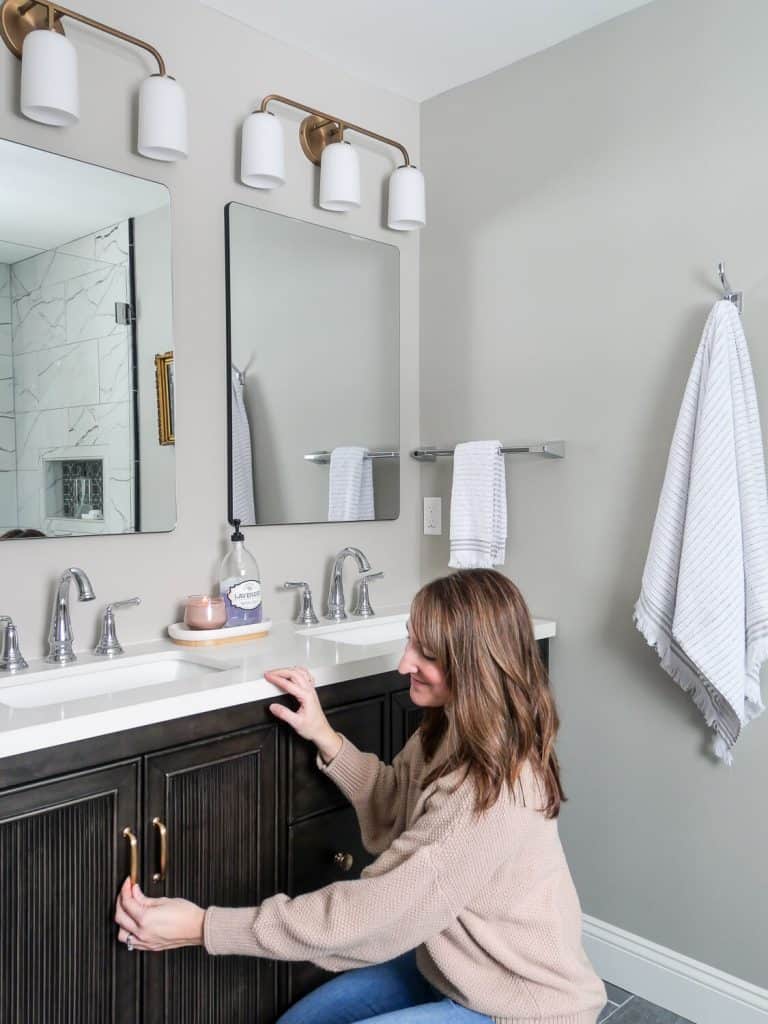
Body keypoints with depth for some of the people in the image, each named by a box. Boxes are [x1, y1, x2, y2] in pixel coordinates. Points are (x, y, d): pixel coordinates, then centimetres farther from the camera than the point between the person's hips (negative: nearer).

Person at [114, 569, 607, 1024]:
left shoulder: (491, 791, -34)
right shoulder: (450, 731, -6)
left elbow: (368, 913, -31)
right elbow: (396, 807, 8)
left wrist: (200, 927, -28)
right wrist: (324, 737, -7)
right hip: (449, 965, 8)